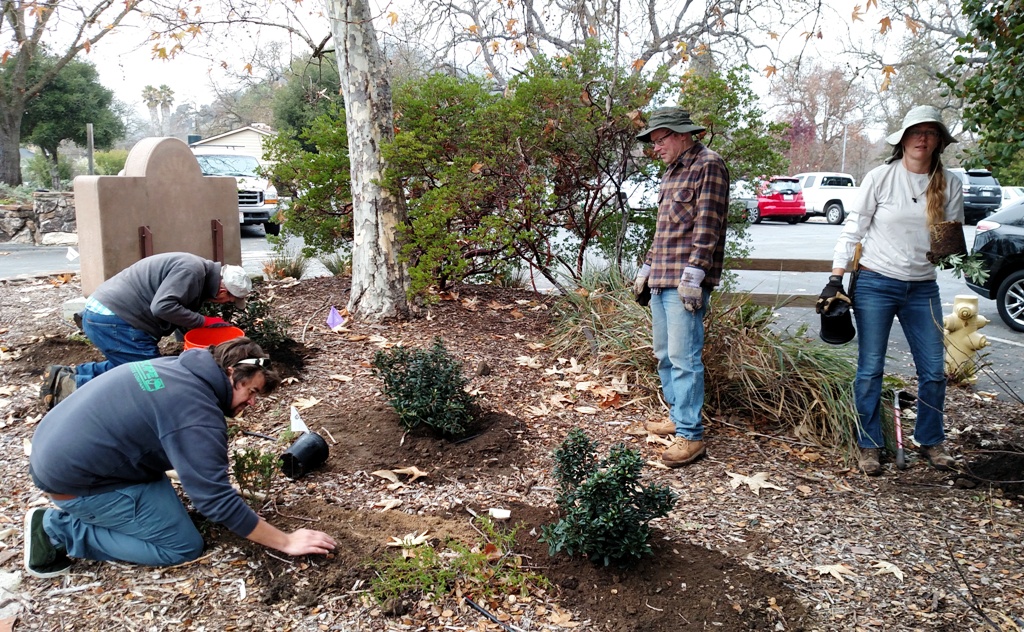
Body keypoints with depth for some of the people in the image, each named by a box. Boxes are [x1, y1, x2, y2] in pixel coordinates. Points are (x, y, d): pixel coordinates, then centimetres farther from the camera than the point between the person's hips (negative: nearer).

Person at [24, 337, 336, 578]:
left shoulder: (176, 367, 3)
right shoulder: (198, 416, -23)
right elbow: (217, 500, -23)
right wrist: (286, 542, -16)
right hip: (75, 479, -9)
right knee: (184, 547, -4)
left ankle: (65, 516, 13)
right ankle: (57, 528, -2)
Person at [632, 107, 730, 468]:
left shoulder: (708, 165, -7)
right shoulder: (671, 173, 21)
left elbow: (707, 226, -16)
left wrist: (693, 273, -21)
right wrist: (648, 267, 24)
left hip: (686, 282, -10)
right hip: (661, 280, 10)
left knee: (684, 357, -9)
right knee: (664, 354, 14)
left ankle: (690, 435, -3)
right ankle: (679, 417, 26)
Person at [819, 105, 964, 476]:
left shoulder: (949, 184, 3)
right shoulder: (881, 177, -6)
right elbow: (853, 231, -4)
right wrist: (835, 280, -8)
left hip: (923, 288, 3)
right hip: (875, 284, -3)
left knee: (934, 371, 7)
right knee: (870, 370, 2)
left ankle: (931, 441, 26)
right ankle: (869, 445, 14)